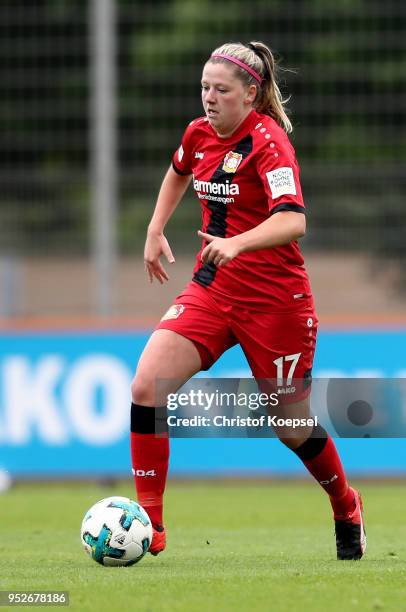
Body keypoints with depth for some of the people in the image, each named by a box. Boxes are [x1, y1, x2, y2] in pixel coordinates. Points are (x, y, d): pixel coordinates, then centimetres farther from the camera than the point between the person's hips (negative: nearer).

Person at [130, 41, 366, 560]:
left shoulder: (268, 141, -17)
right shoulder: (199, 134, 4)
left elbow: (292, 221, -31)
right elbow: (179, 173, 30)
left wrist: (236, 244, -46)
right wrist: (155, 231, 21)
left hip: (275, 299, -6)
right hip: (211, 289, 6)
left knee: (292, 428, 7)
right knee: (146, 386, -16)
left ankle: (347, 511, 38)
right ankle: (149, 526, -11)